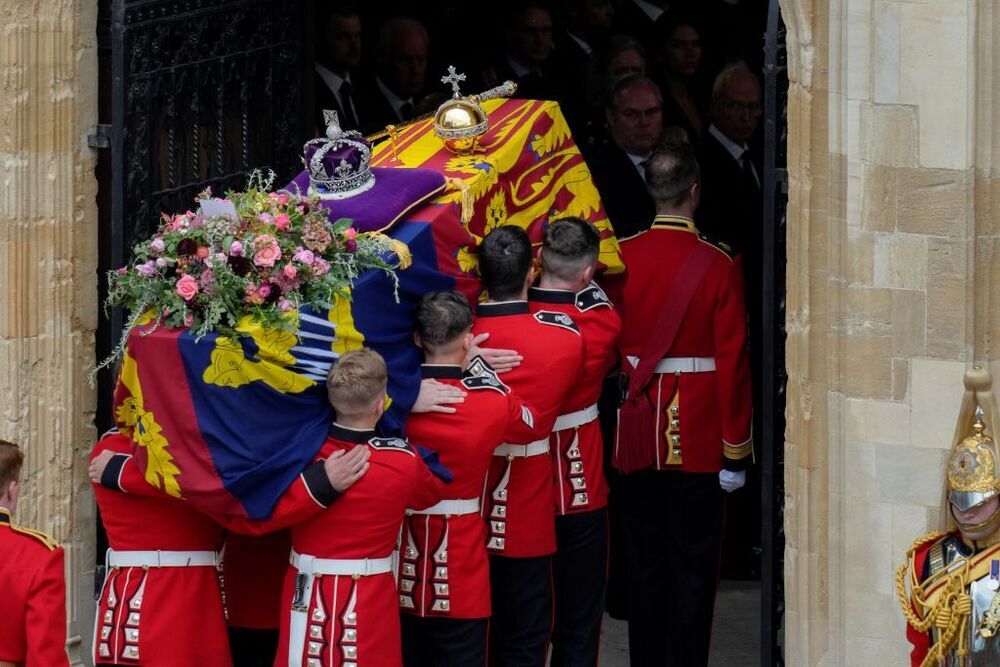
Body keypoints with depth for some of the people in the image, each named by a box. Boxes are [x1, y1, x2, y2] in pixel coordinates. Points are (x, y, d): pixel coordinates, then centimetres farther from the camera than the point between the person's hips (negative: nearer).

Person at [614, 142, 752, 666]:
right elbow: (732, 364, -11)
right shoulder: (719, 265, -11)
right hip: (697, 440, -3)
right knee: (692, 568, 4)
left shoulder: (621, 258, -3)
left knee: (643, 565, 12)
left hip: (635, 439, 3)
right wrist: (735, 452, -5)